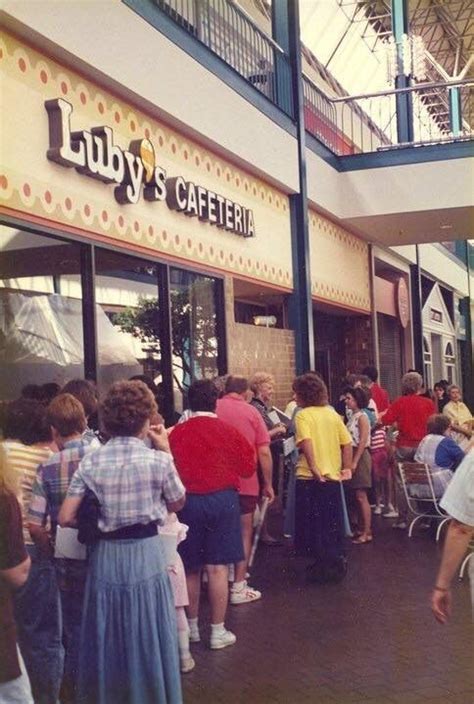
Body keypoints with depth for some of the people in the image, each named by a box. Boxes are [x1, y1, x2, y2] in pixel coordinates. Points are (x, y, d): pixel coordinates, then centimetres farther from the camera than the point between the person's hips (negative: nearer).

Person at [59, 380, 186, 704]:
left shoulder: (90, 462, -6)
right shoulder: (158, 460, -12)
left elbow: (66, 518, -7)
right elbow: (178, 503, 5)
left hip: (106, 555, 3)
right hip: (146, 554, -2)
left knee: (109, 638, 18)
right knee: (148, 637, 13)